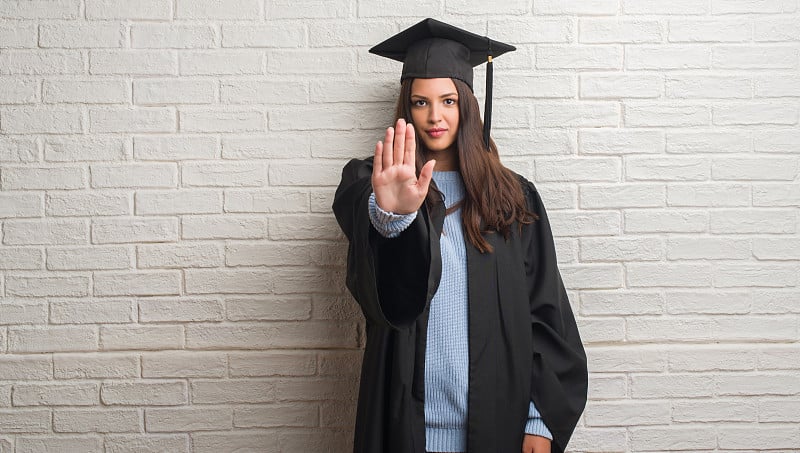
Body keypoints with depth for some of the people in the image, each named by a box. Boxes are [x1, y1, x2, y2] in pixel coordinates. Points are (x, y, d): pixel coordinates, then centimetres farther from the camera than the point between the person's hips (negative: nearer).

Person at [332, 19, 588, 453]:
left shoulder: (514, 198, 4)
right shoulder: (370, 183, -1)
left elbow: (544, 311, 2)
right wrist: (391, 216, -45)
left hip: (497, 416, 1)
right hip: (410, 416, -1)